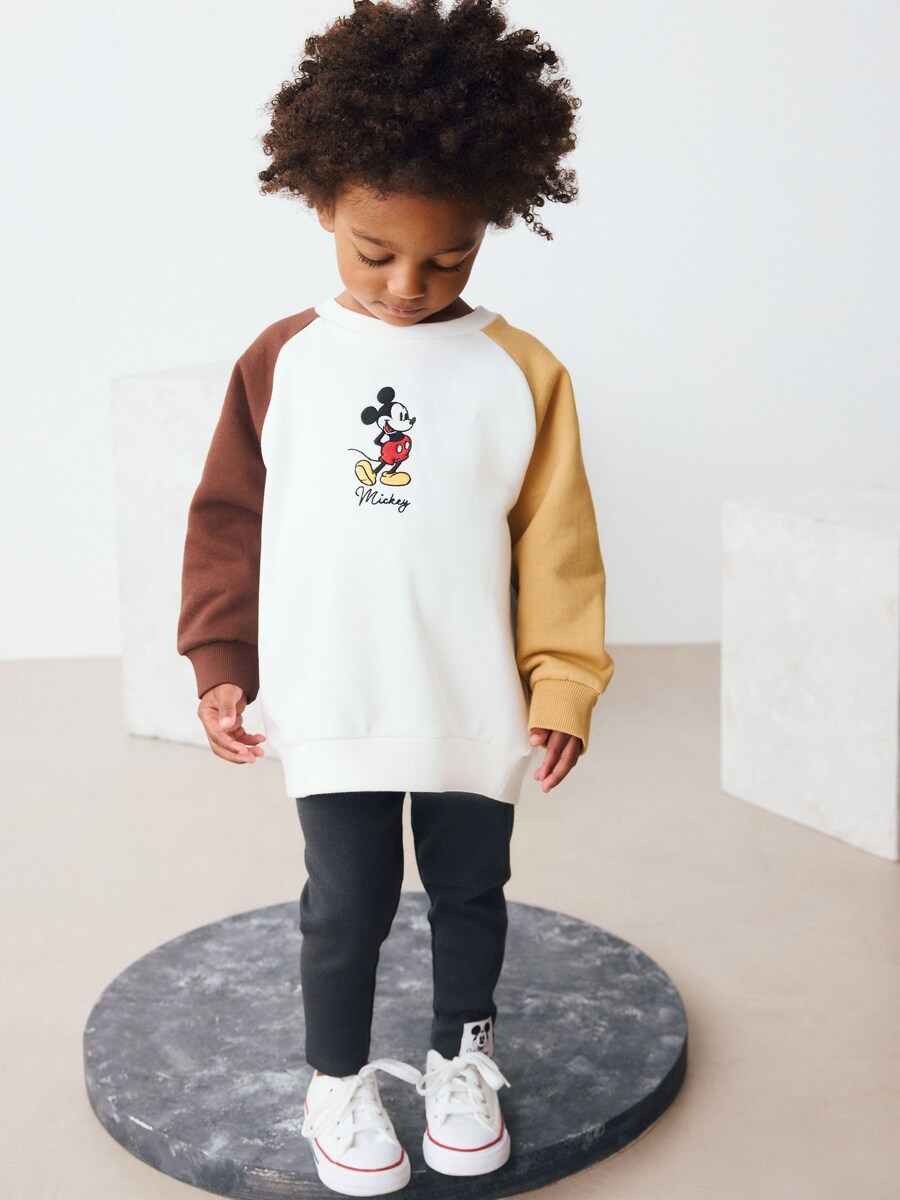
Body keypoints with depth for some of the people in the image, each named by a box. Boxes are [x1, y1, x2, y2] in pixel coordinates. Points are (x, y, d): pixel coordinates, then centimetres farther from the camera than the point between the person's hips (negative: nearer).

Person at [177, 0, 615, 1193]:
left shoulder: (522, 373, -6)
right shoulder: (283, 362, -4)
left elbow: (557, 543, -2)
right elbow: (231, 518, 2)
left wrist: (563, 682, -3)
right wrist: (221, 663, 0)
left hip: (476, 712, 1)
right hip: (329, 712, 0)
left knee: (470, 892, 17)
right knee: (347, 905, 9)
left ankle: (461, 1059, 40)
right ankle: (338, 1081, 32)